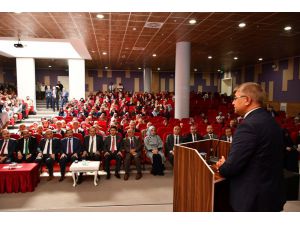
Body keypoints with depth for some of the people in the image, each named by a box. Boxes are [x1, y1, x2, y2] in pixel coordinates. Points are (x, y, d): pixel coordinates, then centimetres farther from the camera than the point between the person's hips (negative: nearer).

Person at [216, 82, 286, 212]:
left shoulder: (249, 125, -25)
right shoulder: (270, 120, 4)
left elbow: (232, 166, -23)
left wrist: (221, 167, -1)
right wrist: (227, 164, 6)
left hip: (254, 198, -8)